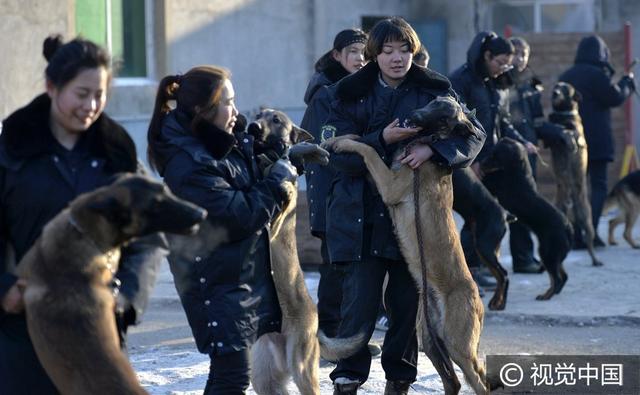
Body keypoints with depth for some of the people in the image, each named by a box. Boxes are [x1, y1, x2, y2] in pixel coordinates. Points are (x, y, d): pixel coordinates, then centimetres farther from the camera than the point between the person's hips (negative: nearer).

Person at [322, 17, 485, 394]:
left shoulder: (434, 91, 1)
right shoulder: (352, 94, -2)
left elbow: (474, 134, -5)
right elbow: (338, 154, -8)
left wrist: (433, 149, -22)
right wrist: (382, 140, -22)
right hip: (364, 213, -1)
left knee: (407, 298, 8)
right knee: (361, 297, -7)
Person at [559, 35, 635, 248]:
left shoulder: (565, 76, 11)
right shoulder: (597, 74, -13)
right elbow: (615, 97, -12)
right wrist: (627, 81, 4)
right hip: (596, 140, -6)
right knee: (598, 186, -1)